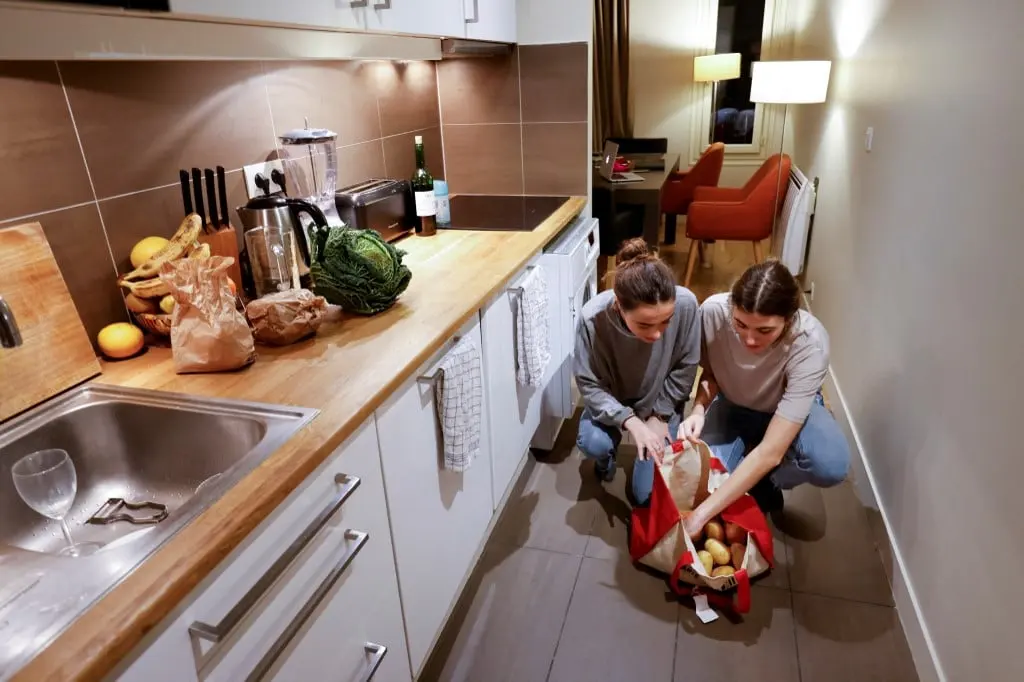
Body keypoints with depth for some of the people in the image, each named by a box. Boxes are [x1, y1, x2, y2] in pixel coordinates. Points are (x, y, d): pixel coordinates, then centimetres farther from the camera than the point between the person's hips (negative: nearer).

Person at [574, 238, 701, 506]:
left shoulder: (686, 304, -32)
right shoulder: (593, 317, -34)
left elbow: (685, 369, -14)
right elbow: (589, 385, -22)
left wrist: (660, 415, -13)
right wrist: (630, 421, -35)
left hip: (662, 404, 1)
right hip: (610, 402, 0)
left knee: (649, 494, -5)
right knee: (593, 444, -30)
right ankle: (607, 456, 9)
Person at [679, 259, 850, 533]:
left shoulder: (810, 344, -37)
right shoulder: (714, 310, -32)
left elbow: (771, 452, -39)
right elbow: (710, 373, -8)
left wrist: (701, 514, -40)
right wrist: (698, 410, -31)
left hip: (790, 411, -1)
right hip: (731, 407, 1)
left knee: (831, 465, -34)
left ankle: (762, 484, -1)